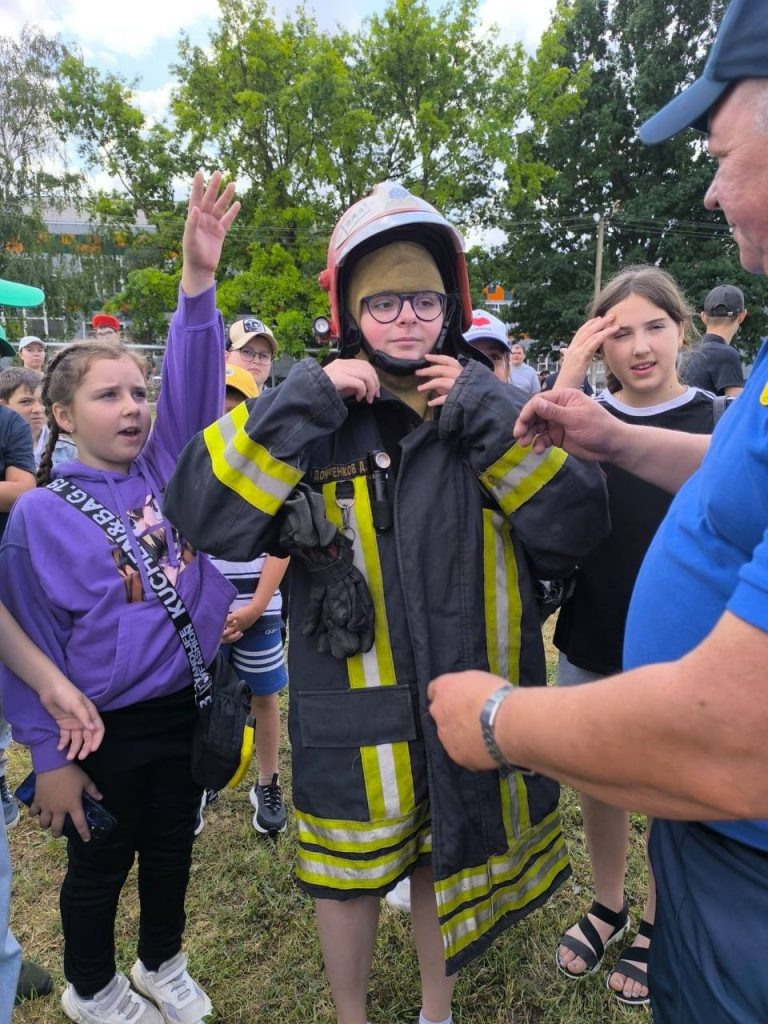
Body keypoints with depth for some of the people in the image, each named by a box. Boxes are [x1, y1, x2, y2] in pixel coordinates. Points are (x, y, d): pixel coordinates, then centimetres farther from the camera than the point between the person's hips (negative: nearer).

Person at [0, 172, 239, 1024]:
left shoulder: (166, 472, -3)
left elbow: (191, 384, -14)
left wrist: (198, 280, -26)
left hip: (187, 706, 4)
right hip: (104, 728, -4)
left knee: (172, 848, 24)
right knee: (100, 864, 20)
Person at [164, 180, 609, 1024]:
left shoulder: (491, 407, -2)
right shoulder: (313, 419, -7)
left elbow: (578, 525, -13)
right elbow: (201, 514, -18)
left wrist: (482, 413, -19)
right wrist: (305, 399, -23)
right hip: (353, 703, -1)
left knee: (445, 860, 23)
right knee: (350, 872, 19)